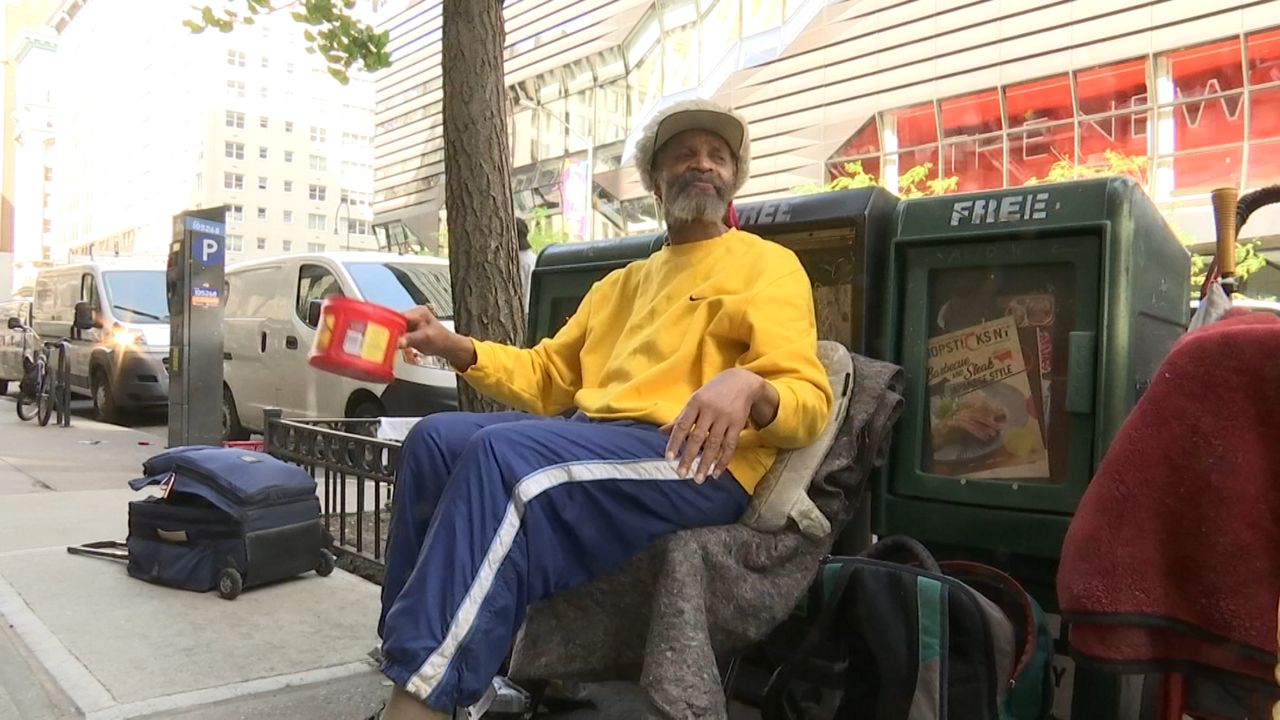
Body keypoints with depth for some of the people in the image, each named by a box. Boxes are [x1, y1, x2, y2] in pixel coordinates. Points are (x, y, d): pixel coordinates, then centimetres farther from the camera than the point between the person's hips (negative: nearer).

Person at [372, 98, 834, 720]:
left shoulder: (768, 265, 7)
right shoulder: (622, 282, 28)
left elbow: (810, 401, -5)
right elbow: (548, 377, 24)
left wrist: (748, 387, -28)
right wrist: (457, 347, 8)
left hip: (695, 462, -7)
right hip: (591, 440, 7)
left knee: (507, 453, -29)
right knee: (435, 439, -11)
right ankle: (405, 649, -6)